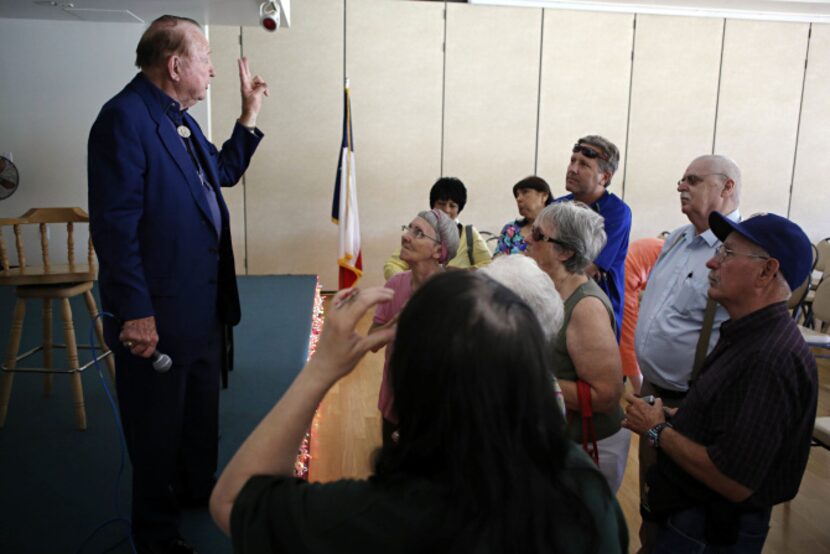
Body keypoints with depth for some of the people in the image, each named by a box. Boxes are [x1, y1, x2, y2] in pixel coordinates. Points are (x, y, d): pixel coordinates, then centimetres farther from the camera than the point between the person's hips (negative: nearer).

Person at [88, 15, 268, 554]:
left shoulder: (181, 119, 10)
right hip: (158, 314, -9)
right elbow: (115, 223, -24)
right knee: (158, 428, 10)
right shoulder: (125, 118, -19)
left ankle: (199, 490, 47)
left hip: (204, 303, 9)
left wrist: (250, 114, 15)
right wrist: (135, 312, -24)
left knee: (203, 411, 25)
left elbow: (223, 172, 23)